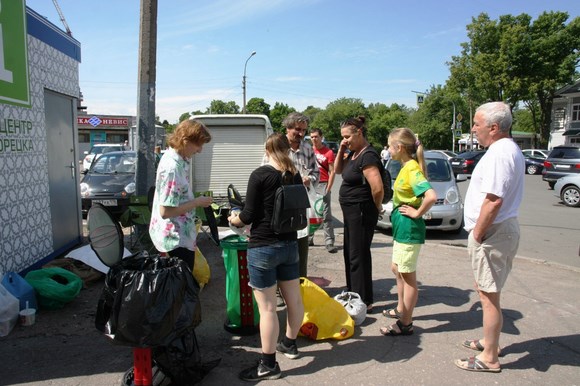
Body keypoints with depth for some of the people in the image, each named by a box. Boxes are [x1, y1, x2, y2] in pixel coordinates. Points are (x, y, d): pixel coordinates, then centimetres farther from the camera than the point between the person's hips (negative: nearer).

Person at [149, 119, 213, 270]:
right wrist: (197, 202, -17)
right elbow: (165, 211, -25)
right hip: (176, 239, -9)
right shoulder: (172, 168, -26)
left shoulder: (174, 157, 2)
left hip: (178, 235, 9)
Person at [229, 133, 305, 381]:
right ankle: (289, 344, 39)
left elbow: (249, 215, -13)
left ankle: (268, 365, 12)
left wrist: (234, 220, 8)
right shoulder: (295, 176, 3)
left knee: (267, 308, 2)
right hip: (289, 244, 7)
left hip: (263, 248, -6)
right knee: (294, 300, 18)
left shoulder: (260, 175, -13)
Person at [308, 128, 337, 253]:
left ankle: (329, 242, -6)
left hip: (322, 185, -5)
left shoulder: (328, 152, -2)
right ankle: (309, 238, 24)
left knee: (326, 215, -7)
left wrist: (328, 189, -10)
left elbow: (332, 172, -4)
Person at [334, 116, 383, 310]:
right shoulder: (353, 153, 9)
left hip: (361, 212, -10)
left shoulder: (368, 156, -21)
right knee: (350, 253, 18)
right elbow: (338, 170, 19)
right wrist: (341, 150, 4)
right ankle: (353, 293, 33)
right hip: (350, 211, 10)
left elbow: (377, 188, -29)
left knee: (359, 255, -2)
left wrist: (376, 207, -11)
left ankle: (365, 301, 11)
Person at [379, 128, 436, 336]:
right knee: (397, 269, 23)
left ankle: (405, 324, 14)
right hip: (401, 227, 10)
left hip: (409, 228, -10)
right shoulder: (406, 167, 9)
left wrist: (417, 213, -21)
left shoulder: (412, 168, -20)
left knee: (408, 276, 1)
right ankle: (401, 309, 40)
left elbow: (431, 196, -33)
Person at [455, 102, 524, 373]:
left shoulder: (499, 153, -21)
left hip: (493, 233, -11)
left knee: (488, 296, 0)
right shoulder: (511, 150, 14)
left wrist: (478, 234, -17)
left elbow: (493, 201, -28)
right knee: (487, 291, 21)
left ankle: (489, 358, 12)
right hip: (505, 228, 11)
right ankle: (490, 342, 36)